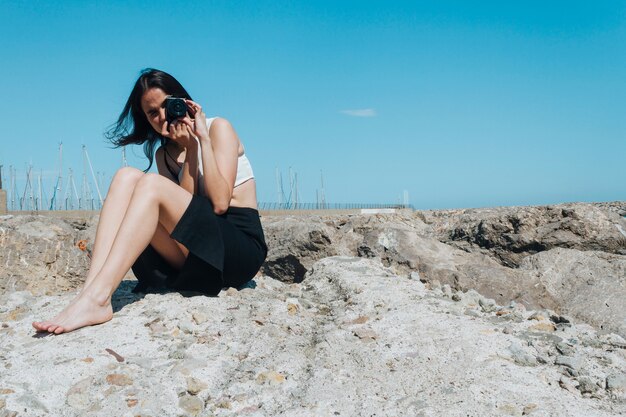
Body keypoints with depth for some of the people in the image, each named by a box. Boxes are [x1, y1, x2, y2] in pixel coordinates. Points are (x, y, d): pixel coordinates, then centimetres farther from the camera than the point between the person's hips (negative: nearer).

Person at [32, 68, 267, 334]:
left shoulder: (218, 128, 1)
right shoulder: (164, 154, 16)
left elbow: (220, 203, -14)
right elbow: (182, 210, -2)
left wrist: (203, 138, -12)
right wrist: (190, 149, -7)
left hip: (241, 248, -5)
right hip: (198, 256, 5)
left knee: (152, 185, -25)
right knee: (128, 176, -14)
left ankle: (96, 299, -38)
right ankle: (91, 290, -32)